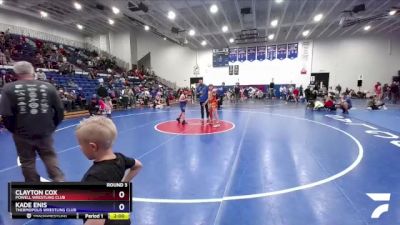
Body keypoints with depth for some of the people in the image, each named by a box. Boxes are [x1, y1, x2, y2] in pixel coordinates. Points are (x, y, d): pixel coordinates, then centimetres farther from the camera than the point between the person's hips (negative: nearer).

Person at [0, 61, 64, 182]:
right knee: (50, 158, 16)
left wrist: (14, 130, 6)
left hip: (23, 134, -1)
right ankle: (60, 181, 12)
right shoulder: (48, 87, -3)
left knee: (27, 163, 16)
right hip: (45, 133, 1)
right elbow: (60, 110, 0)